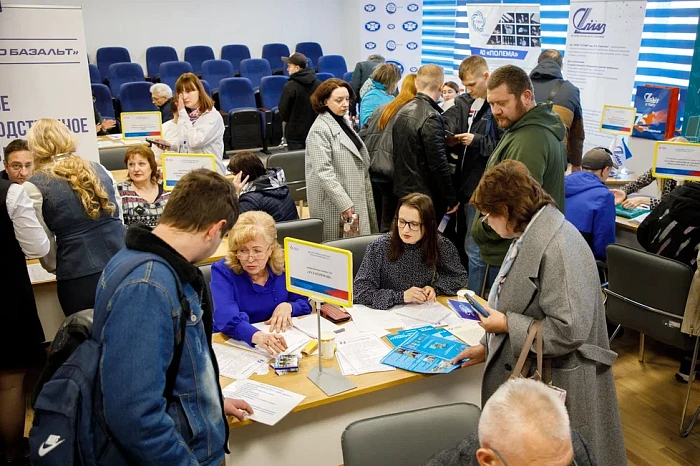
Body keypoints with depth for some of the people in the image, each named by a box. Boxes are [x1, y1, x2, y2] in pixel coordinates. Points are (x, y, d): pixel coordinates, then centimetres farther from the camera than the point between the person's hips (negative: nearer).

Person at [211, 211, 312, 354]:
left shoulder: (283, 266, -1)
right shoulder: (222, 271, -11)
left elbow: (305, 306, 7)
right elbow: (225, 316, -28)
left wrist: (288, 306, -15)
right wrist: (256, 335, -46)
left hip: (283, 341, 2)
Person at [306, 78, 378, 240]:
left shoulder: (343, 122, 13)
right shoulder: (320, 130, -14)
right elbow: (324, 173, -21)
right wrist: (343, 203, -24)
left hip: (355, 197, 8)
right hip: (334, 203, -8)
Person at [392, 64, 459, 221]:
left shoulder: (403, 111, 7)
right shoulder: (431, 117, -18)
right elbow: (439, 164, -19)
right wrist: (452, 199, -11)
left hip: (402, 190, 8)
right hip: (425, 195, -8)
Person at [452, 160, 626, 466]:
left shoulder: (558, 248, -25)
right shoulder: (529, 234, 5)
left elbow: (569, 330, -27)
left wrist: (506, 324, -17)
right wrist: (488, 346, 10)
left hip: (556, 382, -9)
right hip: (527, 371, 9)